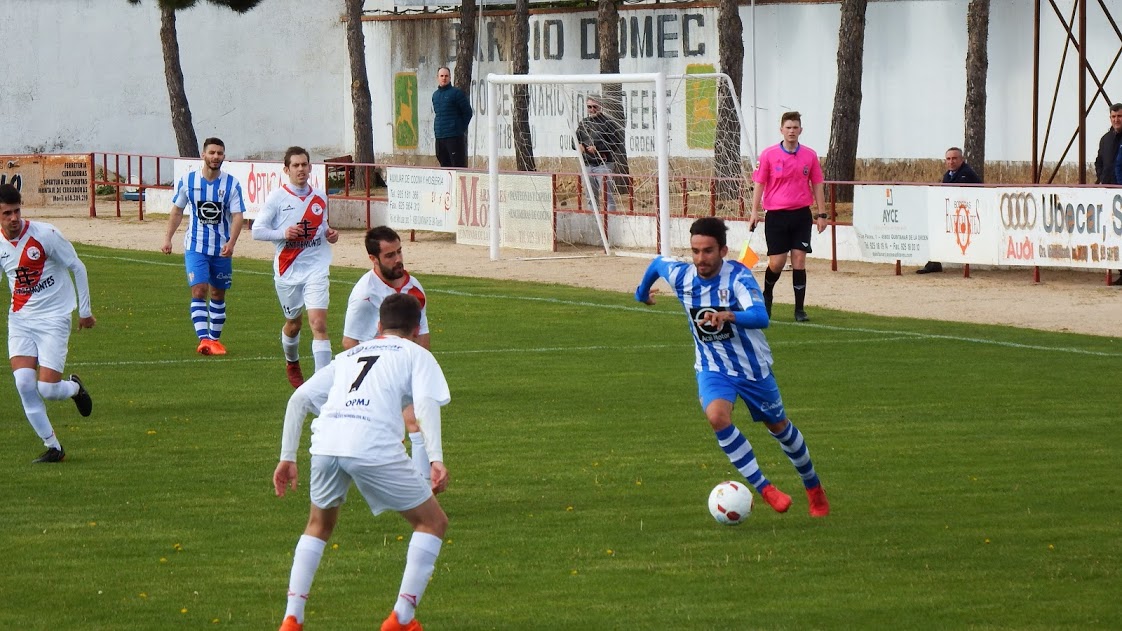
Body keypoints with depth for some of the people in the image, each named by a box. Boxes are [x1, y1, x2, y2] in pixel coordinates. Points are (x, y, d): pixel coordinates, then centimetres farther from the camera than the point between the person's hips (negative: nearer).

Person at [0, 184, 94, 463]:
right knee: (24, 383, -14)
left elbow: (77, 267, -4)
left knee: (47, 389, -12)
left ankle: (74, 388, 27)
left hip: (54, 318, -4)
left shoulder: (44, 234, -14)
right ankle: (53, 447, 1)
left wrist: (84, 311, 0)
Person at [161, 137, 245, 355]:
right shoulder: (187, 181, -3)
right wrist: (168, 237, 5)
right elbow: (177, 210, 9)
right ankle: (203, 339, -24)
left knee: (218, 294, 12)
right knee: (199, 291, -16)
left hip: (222, 249, 1)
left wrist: (231, 243, -26)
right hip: (195, 247, -1)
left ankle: (214, 338, 26)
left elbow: (237, 216, -11)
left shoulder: (232, 184, -5)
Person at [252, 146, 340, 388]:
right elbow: (257, 230, -5)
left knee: (319, 322, -15)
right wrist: (283, 234, -20)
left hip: (316, 268, 1)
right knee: (293, 323, 17)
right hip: (287, 270, -1)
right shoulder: (277, 198, -4)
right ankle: (292, 364, 47)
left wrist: (330, 233, 2)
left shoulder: (320, 197, 6)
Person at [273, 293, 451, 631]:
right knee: (433, 522, 14)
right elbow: (426, 401, 1)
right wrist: (437, 460, -8)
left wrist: (287, 457, 25)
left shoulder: (349, 355, 33)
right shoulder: (416, 355, 21)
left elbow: (298, 399, 24)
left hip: (326, 442, 4)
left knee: (319, 525, 30)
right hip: (374, 447, -4)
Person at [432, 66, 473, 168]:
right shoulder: (435, 95, 14)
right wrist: (436, 130, 14)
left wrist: (461, 129, -3)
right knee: (444, 164, 8)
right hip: (439, 137, 7)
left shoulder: (456, 93, -5)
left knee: (458, 164, -9)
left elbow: (468, 113, -3)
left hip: (455, 137, -7)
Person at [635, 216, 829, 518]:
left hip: (753, 366, -2)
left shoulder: (738, 277, -27)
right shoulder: (681, 276, -14)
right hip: (713, 368, 2)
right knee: (717, 416, -28)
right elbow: (657, 263, 10)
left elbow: (760, 317, -42)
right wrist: (642, 292, 29)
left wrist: (730, 316, -61)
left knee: (778, 426, 16)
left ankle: (813, 487, 42)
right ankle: (763, 488, -20)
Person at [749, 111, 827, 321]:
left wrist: (821, 213, 6)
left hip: (801, 215, 1)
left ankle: (800, 309, 3)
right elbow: (759, 184, 1)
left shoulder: (810, 155, 4)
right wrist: (754, 212, -5)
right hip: (776, 215, -1)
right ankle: (767, 295, 27)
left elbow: (817, 185, 10)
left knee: (799, 261, -2)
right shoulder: (768, 155, -2)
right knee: (777, 263, -3)